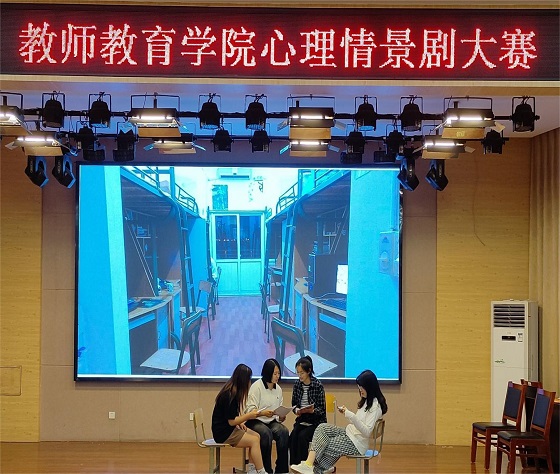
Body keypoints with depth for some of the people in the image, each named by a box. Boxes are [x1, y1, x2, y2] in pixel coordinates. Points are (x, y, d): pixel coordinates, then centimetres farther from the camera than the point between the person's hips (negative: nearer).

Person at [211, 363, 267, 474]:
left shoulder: (232, 391, 6)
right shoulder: (229, 395, -22)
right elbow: (231, 421, -19)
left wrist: (240, 422, 3)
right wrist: (249, 415, -13)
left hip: (229, 429, 9)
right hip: (223, 433, -9)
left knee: (257, 436, 0)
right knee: (254, 440, -14)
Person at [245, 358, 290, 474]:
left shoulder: (278, 389, 11)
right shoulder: (256, 387, -8)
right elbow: (250, 410, -13)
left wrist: (281, 417, -9)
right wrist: (262, 413, -31)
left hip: (272, 422, 5)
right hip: (255, 421, -5)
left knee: (284, 432, -27)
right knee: (266, 433, -36)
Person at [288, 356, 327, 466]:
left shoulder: (318, 386, -10)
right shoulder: (297, 384, 4)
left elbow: (321, 409, -8)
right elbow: (294, 403, 12)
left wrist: (312, 410, -28)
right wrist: (296, 410, -11)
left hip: (316, 421, -4)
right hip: (302, 419, 4)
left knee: (302, 436, -29)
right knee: (293, 436, -24)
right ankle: (293, 465, -19)